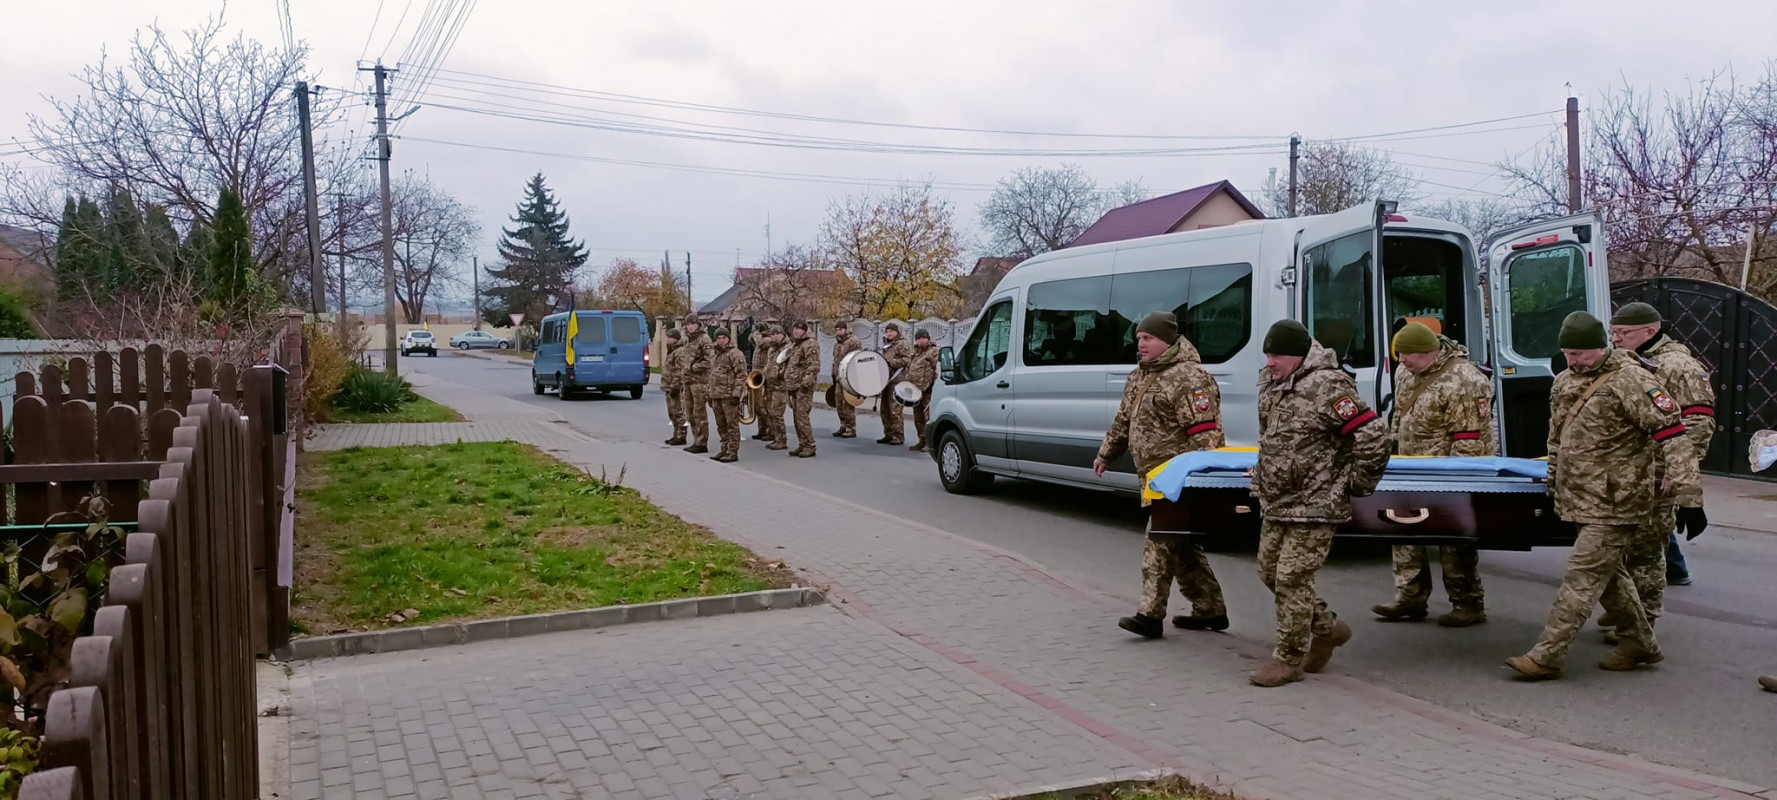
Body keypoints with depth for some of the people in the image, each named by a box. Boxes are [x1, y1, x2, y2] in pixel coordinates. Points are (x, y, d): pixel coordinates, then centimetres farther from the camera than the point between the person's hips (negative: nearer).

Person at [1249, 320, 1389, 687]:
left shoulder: (1327, 387, -19)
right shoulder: (1272, 384, 9)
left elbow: (1373, 439, -21)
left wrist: (1356, 485, -12)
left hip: (1313, 506, -9)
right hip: (1275, 504, 9)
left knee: (1292, 579, -5)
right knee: (1269, 572, 14)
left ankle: (1289, 658, 9)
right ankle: (1328, 628, 32)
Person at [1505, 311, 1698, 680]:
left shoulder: (1630, 380, -15)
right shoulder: (1565, 381, 11)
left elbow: (1669, 428, -19)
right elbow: (1557, 438, 23)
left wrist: (1679, 478, -24)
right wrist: (1554, 483, 27)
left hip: (1615, 502, -9)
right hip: (1583, 500, 9)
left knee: (1582, 577, -8)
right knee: (1610, 574, 19)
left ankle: (1546, 656, -6)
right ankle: (1638, 645, 34)